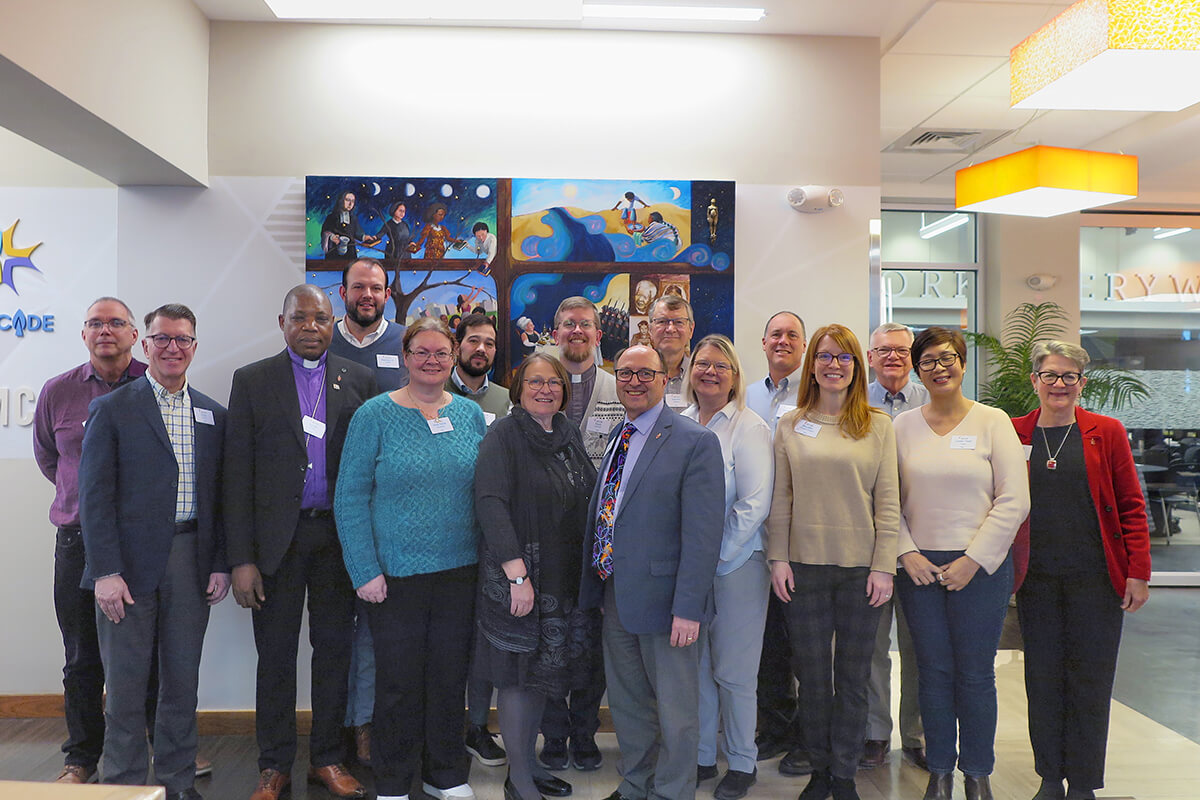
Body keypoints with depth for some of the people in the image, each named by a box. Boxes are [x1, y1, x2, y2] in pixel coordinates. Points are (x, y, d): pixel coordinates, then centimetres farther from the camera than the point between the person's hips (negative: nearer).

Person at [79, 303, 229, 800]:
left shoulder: (212, 415, 10)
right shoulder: (112, 409, 0)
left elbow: (219, 496, 11)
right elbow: (94, 495, -5)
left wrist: (221, 564, 4)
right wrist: (106, 571, -12)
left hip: (192, 562, 3)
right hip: (130, 562, -3)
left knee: (183, 679, 11)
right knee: (126, 682, 5)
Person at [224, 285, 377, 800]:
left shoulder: (359, 380, 5)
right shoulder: (252, 381, 2)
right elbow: (237, 473, -2)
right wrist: (241, 559, -7)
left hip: (339, 535, 1)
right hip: (277, 538, -1)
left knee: (335, 650, 11)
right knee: (275, 655, 8)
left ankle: (328, 757, 27)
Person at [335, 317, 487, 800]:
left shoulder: (470, 415, 6)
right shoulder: (375, 415, -5)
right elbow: (350, 497, -6)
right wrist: (364, 570, -11)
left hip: (460, 571, 3)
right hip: (396, 574, -3)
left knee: (450, 676, 13)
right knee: (399, 680, 6)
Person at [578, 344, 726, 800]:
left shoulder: (696, 443, -12)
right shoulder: (612, 438, 10)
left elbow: (703, 534, -17)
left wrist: (688, 607, -21)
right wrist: (595, 583, 11)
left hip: (663, 598, -7)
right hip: (614, 594, 7)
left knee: (675, 710, 10)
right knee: (626, 702, 20)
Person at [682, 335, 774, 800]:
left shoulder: (749, 428, -5)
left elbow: (754, 505, -11)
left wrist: (714, 556, -13)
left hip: (735, 564, -4)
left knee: (733, 671, 4)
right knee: (694, 665, 11)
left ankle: (742, 763, 22)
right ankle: (700, 756, 27)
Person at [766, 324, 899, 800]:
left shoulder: (878, 426, 2)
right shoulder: (790, 426, 4)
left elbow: (888, 502, 0)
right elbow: (780, 499, 5)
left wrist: (883, 566, -5)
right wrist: (778, 558, -1)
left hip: (860, 567, -1)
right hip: (804, 566, 1)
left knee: (853, 677, 8)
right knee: (811, 676, 9)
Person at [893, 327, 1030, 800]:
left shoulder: (992, 421, 0)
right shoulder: (903, 426, 5)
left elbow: (1014, 501, -5)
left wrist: (973, 560, -9)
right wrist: (907, 553, -5)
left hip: (980, 567, -2)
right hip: (920, 566, 2)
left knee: (976, 672, 5)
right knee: (933, 671, 8)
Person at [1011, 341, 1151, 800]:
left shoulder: (1107, 432, 1)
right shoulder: (1015, 434, 4)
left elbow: (1131, 507, 1)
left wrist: (1138, 572, -4)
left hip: (1094, 577, -1)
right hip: (1036, 578, 1)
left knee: (1090, 680, 5)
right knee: (1043, 678, 8)